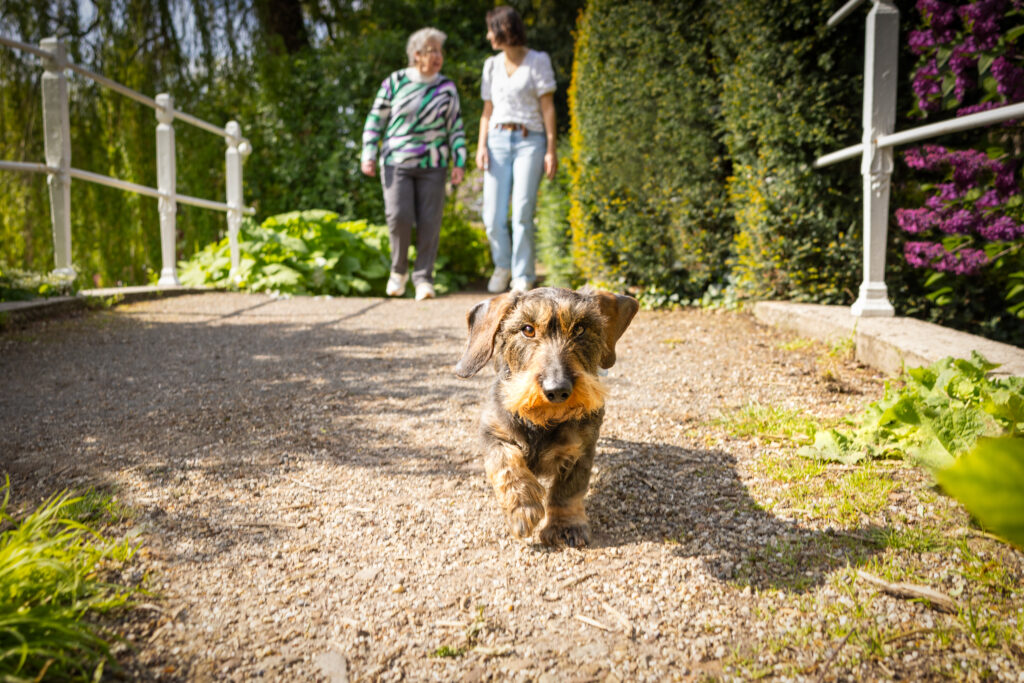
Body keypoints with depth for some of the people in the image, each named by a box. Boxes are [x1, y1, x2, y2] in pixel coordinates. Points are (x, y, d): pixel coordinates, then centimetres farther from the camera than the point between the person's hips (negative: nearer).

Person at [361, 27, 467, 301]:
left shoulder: (446, 87, 5)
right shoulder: (394, 82, 1)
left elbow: (456, 128, 7)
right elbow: (375, 120, 5)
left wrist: (459, 163, -3)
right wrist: (369, 155, -4)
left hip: (431, 165, 1)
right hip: (396, 163, -1)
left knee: (429, 222, -5)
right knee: (399, 217, -13)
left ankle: (423, 278, 6)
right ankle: (399, 270, 10)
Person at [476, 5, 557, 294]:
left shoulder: (538, 61, 0)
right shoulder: (492, 65, 13)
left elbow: (548, 107, -3)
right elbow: (488, 111, 13)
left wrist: (551, 150, -9)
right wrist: (481, 147, 0)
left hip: (530, 142, -4)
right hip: (498, 143, 4)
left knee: (522, 214, -13)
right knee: (493, 217, -4)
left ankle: (523, 277, 0)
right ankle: (502, 265, 22)